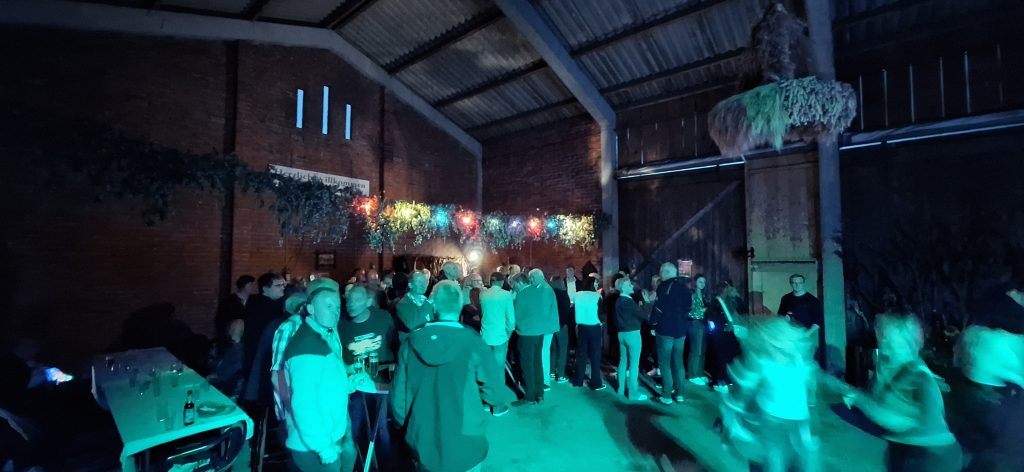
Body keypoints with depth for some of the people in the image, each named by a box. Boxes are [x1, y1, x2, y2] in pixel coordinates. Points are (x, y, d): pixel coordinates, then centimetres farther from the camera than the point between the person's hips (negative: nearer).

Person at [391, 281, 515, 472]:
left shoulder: (411, 342, -10)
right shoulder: (473, 343, -18)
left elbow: (398, 396, -3)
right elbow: (495, 389, -9)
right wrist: (502, 404, 13)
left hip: (423, 445, 3)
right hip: (463, 447, -2)